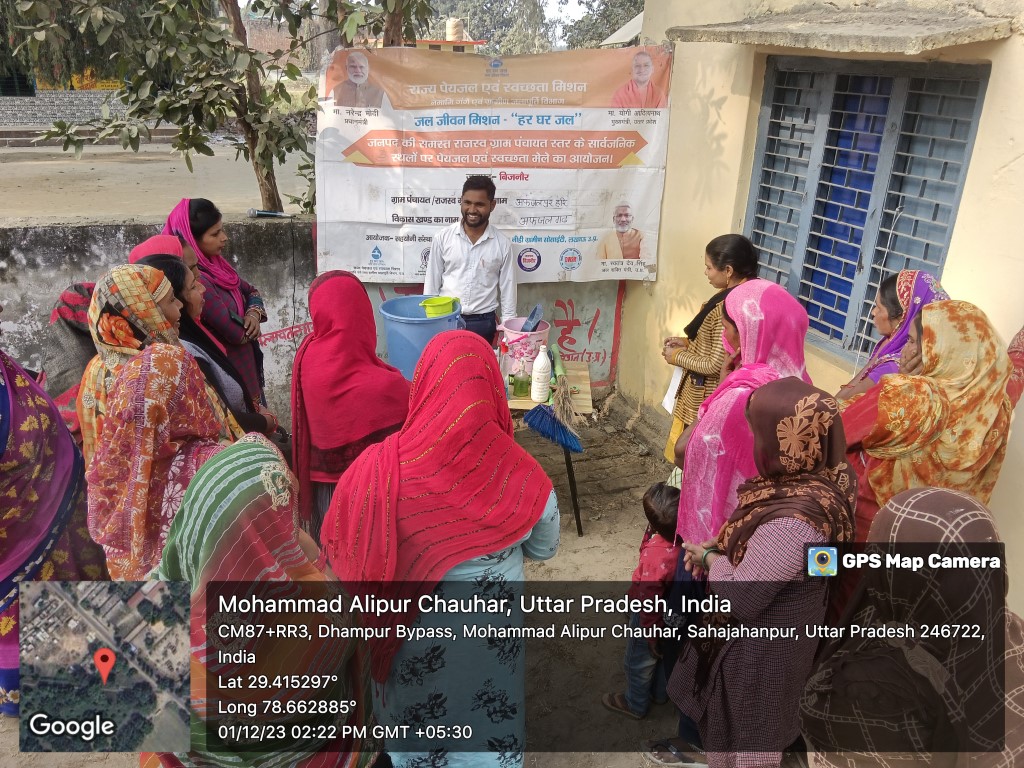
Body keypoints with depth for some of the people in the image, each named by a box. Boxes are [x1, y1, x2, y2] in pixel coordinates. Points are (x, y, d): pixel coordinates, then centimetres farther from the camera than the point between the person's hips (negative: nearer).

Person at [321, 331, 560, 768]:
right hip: (492, 641, 0)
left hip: (413, 642, 0)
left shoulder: (378, 470, -26)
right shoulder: (522, 479, -24)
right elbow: (544, 549, -4)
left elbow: (337, 553, -9)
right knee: (488, 732, 28)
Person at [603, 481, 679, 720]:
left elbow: (650, 601, -31)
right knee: (664, 655, 32)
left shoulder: (655, 556, -42)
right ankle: (660, 692, 56)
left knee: (638, 663, 21)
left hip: (655, 617, -6)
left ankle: (636, 704, 44)